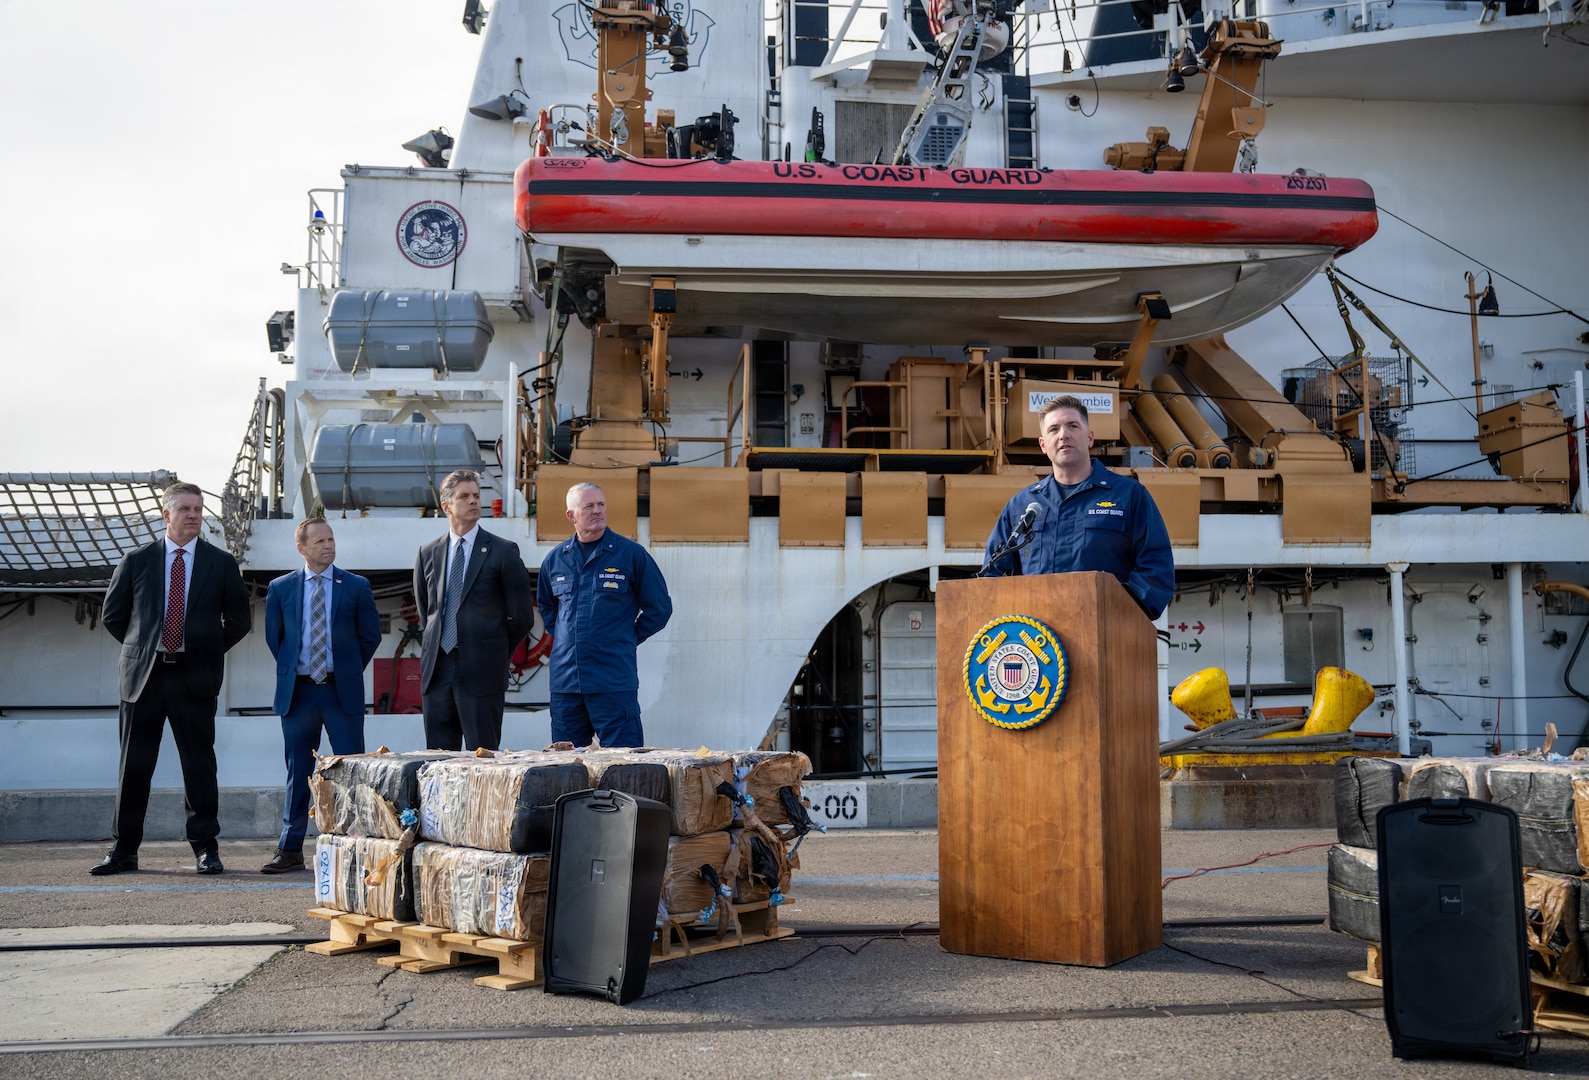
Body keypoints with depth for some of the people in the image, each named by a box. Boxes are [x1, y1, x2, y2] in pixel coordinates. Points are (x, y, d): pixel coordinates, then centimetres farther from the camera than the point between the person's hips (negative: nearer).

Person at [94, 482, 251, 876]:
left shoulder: (221, 563, 5)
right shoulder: (137, 561, 7)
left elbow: (239, 620, 11)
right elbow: (112, 616, 14)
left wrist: (208, 652, 6)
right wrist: (142, 647, 10)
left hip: (195, 677, -1)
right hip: (142, 674, 1)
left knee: (199, 763, 1)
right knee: (134, 764, 6)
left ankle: (205, 848, 8)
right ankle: (124, 850, 15)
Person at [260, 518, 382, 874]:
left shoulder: (356, 586, 1)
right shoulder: (281, 588, 5)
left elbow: (371, 635, 7)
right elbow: (273, 637, 13)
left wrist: (348, 671, 8)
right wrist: (291, 670, 10)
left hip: (343, 691, -1)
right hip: (298, 691, 1)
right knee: (297, 773, 7)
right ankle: (290, 851, 14)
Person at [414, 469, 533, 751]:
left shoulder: (503, 551, 0)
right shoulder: (428, 553, 13)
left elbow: (522, 616, 2)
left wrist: (496, 654, 6)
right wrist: (438, 645, 15)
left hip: (481, 672, -4)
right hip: (437, 671, 4)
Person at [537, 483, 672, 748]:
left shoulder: (631, 554, -2)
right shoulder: (556, 559, 9)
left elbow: (660, 606, 4)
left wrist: (628, 639, 3)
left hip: (614, 681, -4)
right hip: (564, 679, 4)